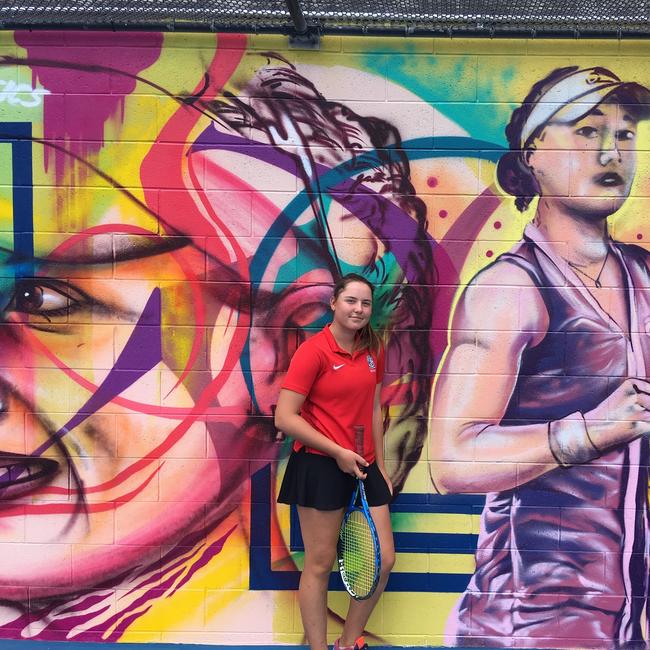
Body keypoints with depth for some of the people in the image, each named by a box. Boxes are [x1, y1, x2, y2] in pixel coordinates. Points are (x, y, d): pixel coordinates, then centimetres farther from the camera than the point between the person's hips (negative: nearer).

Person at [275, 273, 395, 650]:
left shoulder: (374, 350, 7)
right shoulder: (314, 350, -12)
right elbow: (285, 418, -15)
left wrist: (381, 466, 14)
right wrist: (337, 452, -16)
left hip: (364, 467, 6)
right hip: (320, 466, -6)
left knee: (383, 561, 8)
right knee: (320, 564, 4)